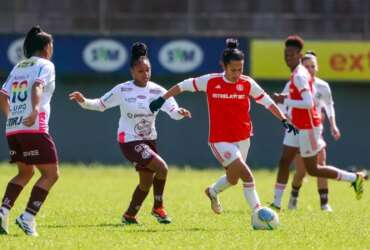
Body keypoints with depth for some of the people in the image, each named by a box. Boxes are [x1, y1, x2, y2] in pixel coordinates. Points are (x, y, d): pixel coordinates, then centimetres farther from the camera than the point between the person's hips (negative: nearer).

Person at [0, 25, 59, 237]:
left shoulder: (18, 67, 21)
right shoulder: (45, 65, 0)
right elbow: (37, 87, -19)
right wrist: (35, 110, -32)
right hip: (34, 128, -8)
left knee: (26, 172, 21)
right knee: (51, 174, -1)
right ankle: (28, 217, -11)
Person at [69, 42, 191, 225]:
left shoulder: (157, 91, -3)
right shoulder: (122, 90, -10)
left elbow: (173, 111, -11)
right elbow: (100, 105, -2)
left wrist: (180, 112, -34)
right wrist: (83, 101, -19)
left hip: (149, 140, 6)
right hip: (129, 141, -6)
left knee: (147, 181, 13)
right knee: (161, 168, -21)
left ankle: (129, 216, 30)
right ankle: (158, 207, -4)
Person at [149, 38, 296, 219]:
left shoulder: (248, 84, -4)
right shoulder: (210, 82, -10)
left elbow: (267, 102, 4)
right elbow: (183, 86, 1)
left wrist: (284, 120, -3)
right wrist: (162, 99, 0)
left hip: (242, 139, 4)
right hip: (220, 140, -4)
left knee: (233, 179, 19)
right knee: (247, 176, -18)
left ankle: (213, 192, 51)